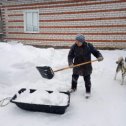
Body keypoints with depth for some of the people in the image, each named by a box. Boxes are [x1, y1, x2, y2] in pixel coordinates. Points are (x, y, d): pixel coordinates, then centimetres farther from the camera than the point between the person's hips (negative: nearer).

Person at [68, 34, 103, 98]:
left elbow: (96, 52, -8)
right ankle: (73, 88, 47)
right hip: (76, 66, 3)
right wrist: (70, 63, -24)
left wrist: (100, 56, -28)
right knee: (74, 78, 20)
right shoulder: (74, 47, -12)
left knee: (87, 79, 9)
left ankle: (88, 91, 31)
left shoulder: (89, 46, -16)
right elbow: (70, 55, -8)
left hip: (86, 67, -2)